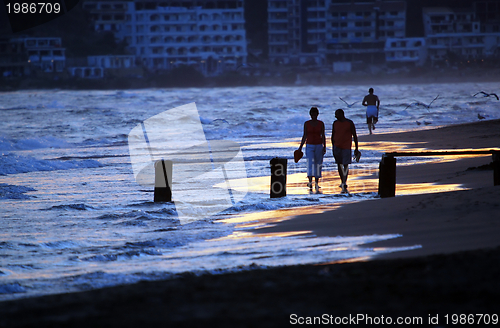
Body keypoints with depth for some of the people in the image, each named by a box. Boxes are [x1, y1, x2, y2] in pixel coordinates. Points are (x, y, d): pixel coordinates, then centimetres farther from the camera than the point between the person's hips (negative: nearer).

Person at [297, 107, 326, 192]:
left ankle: (316, 183, 16)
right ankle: (310, 182, -24)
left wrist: (324, 147, -7)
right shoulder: (306, 124, 0)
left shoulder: (321, 124, 0)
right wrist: (300, 147, 0)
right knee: (310, 163, -15)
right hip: (309, 146, -1)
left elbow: (323, 136, 1)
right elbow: (304, 136, 4)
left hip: (319, 146, 1)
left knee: (318, 164, 5)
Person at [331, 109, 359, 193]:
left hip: (346, 147, -4)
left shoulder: (350, 123, -6)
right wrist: (333, 148, 9)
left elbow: (354, 136, -2)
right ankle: (343, 182, 23)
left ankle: (344, 184, -18)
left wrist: (356, 148, -3)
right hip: (337, 147, 4)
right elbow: (333, 136, 11)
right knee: (339, 165, 9)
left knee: (345, 165, -11)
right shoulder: (335, 123, 5)